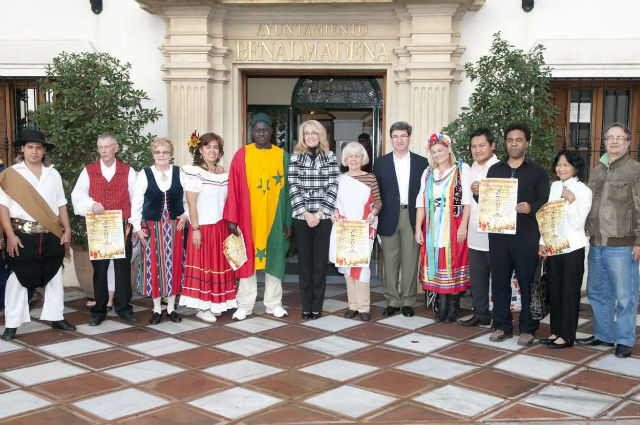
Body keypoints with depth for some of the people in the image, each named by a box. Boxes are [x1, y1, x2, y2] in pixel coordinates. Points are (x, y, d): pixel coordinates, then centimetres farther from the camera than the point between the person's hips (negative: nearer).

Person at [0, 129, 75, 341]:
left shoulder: (53, 174, 12)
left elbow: (61, 205, 13)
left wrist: (67, 230, 4)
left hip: (51, 236, 4)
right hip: (22, 236, -4)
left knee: (55, 277, 10)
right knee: (17, 279, 1)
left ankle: (56, 317, 22)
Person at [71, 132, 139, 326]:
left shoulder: (128, 171, 7)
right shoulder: (89, 171, 8)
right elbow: (77, 196, 2)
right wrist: (92, 204, -18)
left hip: (122, 227, 0)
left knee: (123, 267, 2)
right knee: (99, 268, 4)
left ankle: (123, 307, 14)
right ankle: (99, 310, 13)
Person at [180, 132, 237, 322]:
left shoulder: (222, 172, 10)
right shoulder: (194, 172, -8)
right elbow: (191, 203, -12)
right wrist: (195, 229, -16)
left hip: (221, 226, 6)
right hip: (203, 227, -6)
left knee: (219, 264, 10)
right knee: (203, 265, -1)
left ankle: (214, 304, 21)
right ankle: (202, 308, 8)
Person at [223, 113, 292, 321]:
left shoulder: (282, 156, 5)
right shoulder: (242, 155, 0)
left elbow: (287, 190, 5)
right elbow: (233, 188, -2)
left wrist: (288, 220, 1)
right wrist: (232, 218, -8)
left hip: (274, 218, 1)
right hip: (248, 218, -1)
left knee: (274, 258, 7)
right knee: (247, 258, 3)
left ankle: (273, 303, 17)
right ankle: (245, 305, 11)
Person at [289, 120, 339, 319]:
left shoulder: (330, 157, 6)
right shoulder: (295, 157, 5)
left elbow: (333, 187, 0)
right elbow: (293, 187, -1)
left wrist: (320, 213, -8)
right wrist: (306, 213, -10)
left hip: (323, 217, 0)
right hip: (300, 217, 0)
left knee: (320, 261, 2)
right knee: (304, 261, 4)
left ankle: (317, 307, 10)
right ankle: (306, 306, 12)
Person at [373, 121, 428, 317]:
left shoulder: (421, 162, 6)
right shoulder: (381, 163, 7)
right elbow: (376, 192, 6)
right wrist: (377, 216, -2)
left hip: (412, 217, 0)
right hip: (389, 218, 0)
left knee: (410, 262, 2)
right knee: (390, 262, 3)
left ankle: (407, 302, 12)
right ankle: (392, 301, 13)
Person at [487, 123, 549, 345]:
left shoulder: (537, 172, 7)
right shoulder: (495, 170, 16)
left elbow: (545, 202, 1)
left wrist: (530, 208, -18)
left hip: (526, 235, -3)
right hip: (498, 233, 3)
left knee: (527, 281, -1)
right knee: (499, 281, 5)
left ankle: (527, 328, 9)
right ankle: (502, 326, 16)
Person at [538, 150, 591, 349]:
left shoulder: (583, 191, -6)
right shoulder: (554, 187, 9)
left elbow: (577, 223, -12)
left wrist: (571, 200, -20)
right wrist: (542, 243, 4)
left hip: (572, 248, -5)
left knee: (570, 291, 2)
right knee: (554, 290, 11)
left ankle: (567, 336, 10)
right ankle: (556, 331, 23)